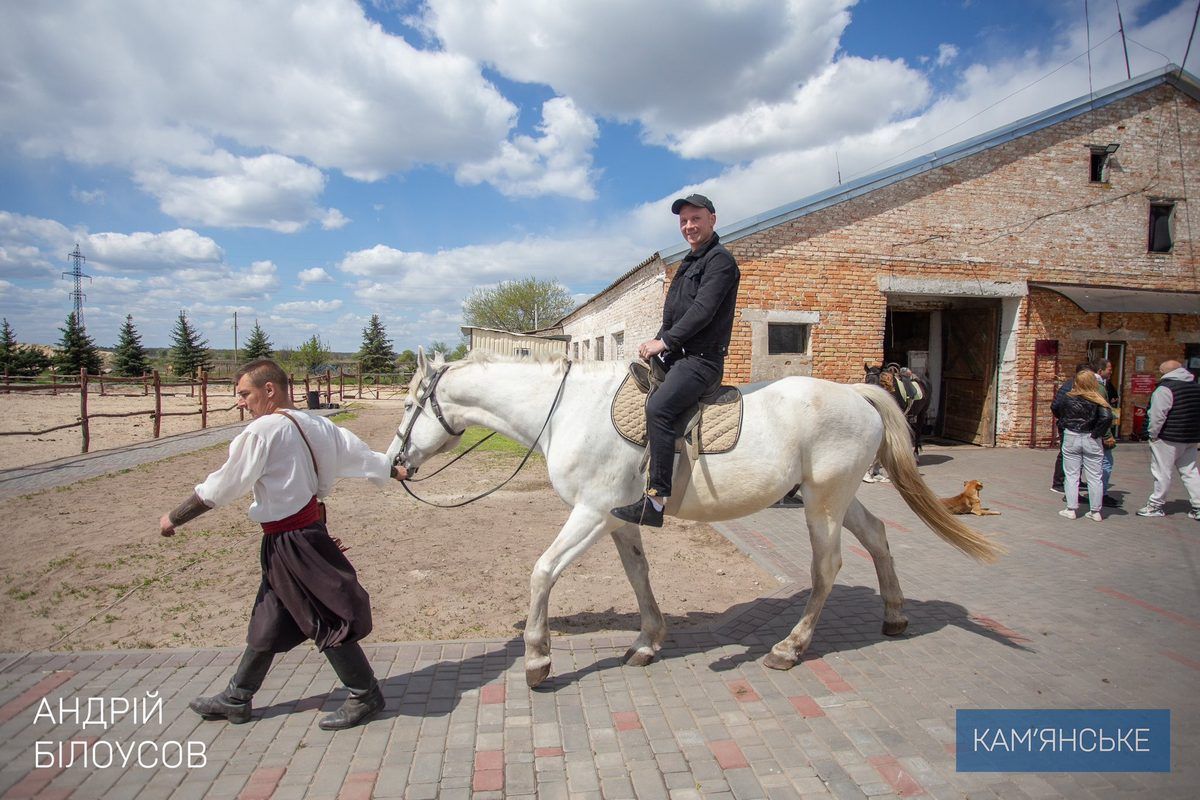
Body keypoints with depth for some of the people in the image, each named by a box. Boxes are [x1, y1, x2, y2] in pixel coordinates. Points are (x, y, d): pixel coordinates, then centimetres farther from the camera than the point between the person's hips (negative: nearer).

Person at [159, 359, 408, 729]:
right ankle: (236, 699, 36)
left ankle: (365, 695, 17)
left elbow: (222, 487, -12)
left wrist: (174, 518, 2)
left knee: (326, 620, 3)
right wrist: (392, 469, 31)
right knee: (267, 621, 20)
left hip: (291, 542, -9)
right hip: (310, 529, 9)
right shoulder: (312, 424, 5)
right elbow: (353, 450, 15)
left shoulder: (263, 431, -17)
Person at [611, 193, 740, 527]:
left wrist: (665, 341, -17)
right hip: (676, 357, 11)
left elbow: (702, 310, -18)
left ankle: (656, 500, -32)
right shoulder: (690, 263, 23)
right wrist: (656, 343, 5)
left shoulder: (719, 259, -5)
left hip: (702, 359, -10)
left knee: (658, 407, -31)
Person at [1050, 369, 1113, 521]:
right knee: (1094, 477, 9)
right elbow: (1107, 417, -21)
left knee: (1071, 475, 8)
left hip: (1071, 439, 0)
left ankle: (1071, 509, 7)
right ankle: (1095, 512, 14)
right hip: (1091, 440, 0)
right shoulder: (1098, 400, -10)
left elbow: (1054, 408, 11)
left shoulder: (1067, 398, -5)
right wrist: (1096, 433, -9)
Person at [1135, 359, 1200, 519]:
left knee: (1163, 473, 0)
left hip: (1169, 439, -8)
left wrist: (1152, 434, -9)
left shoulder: (1165, 388, -15)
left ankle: (1155, 506, 8)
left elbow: (1157, 416, -20)